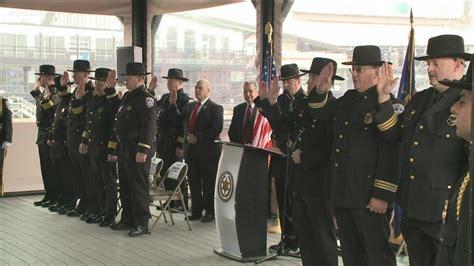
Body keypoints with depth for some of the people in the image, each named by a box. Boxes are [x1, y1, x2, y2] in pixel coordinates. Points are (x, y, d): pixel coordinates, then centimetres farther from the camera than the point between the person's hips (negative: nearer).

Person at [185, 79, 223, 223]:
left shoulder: (215, 108, -6)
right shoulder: (191, 106, 16)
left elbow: (216, 129, -15)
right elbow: (186, 124, 21)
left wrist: (198, 138, -15)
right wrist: (188, 136, 2)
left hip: (208, 150, -7)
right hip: (192, 149, 7)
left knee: (208, 183, 0)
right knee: (193, 182, 10)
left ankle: (210, 211, 10)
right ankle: (196, 210, 18)